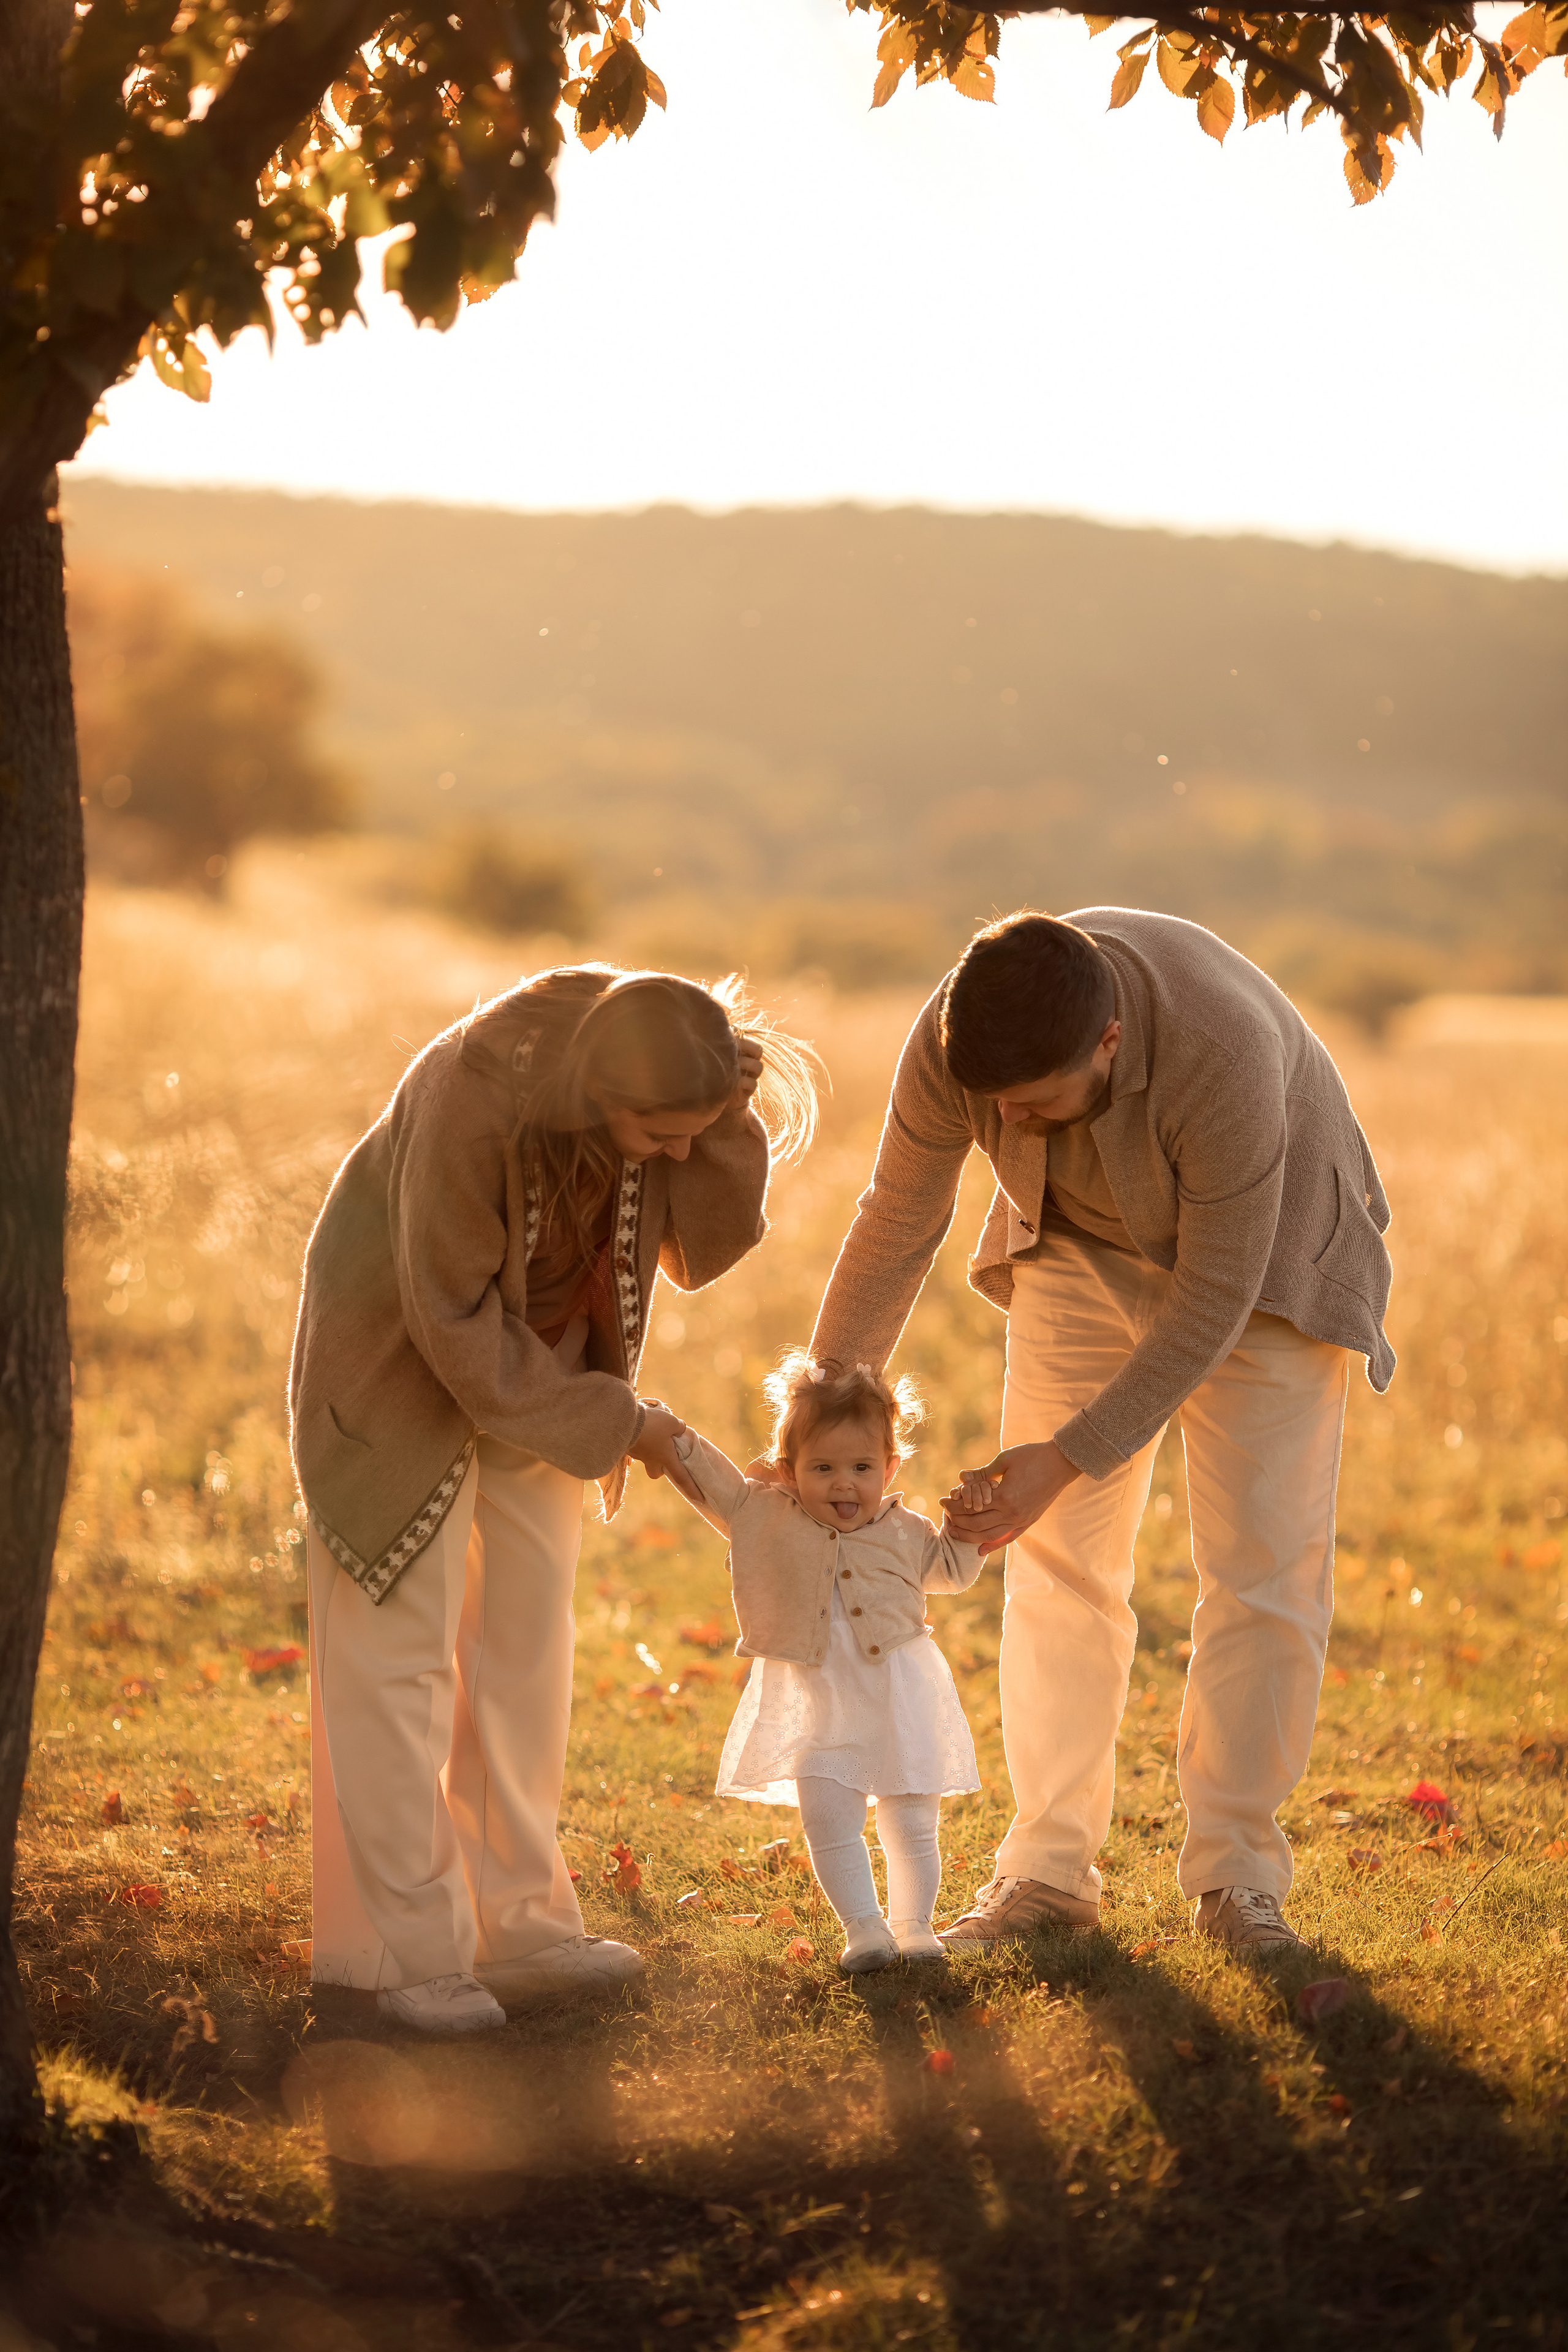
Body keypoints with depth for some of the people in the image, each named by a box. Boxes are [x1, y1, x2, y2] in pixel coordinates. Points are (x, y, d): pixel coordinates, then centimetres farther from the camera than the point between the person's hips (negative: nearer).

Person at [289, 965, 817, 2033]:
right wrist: (614, 1424, -22)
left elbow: (707, 1246, -15)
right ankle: (405, 1951, 1)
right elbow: (453, 1323, -27)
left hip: (539, 1355, 6)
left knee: (524, 1643, 8)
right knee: (398, 1643, -4)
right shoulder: (474, 1097, -37)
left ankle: (515, 1924, 16)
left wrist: (730, 1120, -33)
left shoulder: (659, 1061, -21)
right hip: (401, 1356, -6)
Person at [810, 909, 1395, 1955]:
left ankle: (1236, 1876, 4)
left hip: (1264, 1251, -4)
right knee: (1060, 1559, 0)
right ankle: (1048, 1869, 7)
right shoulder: (955, 1042, -28)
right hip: (1083, 1250, 4)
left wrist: (1069, 1457, -30)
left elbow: (1214, 1300, -31)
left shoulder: (1225, 1055, -41)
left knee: (1266, 1564, -7)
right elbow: (897, 1226, -13)